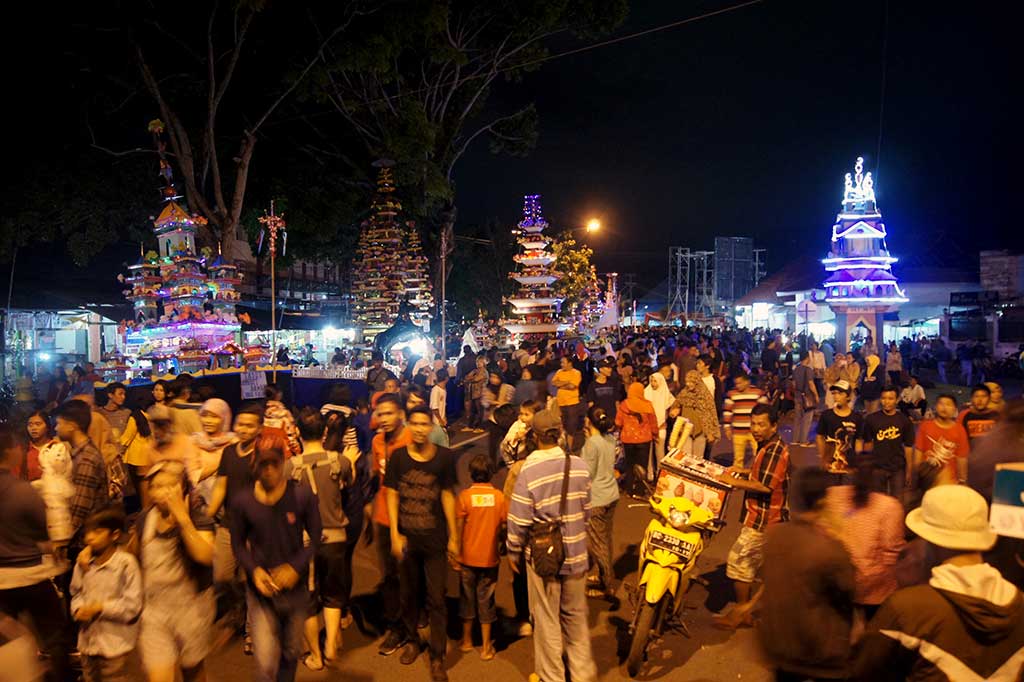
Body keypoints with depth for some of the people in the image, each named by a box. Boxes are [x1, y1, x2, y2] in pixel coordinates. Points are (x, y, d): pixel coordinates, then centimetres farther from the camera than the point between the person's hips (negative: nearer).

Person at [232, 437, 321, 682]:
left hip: (295, 588, 1)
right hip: (261, 591, -1)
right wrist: (254, 570, -14)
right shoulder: (242, 502, -11)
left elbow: (315, 537, -4)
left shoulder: (303, 496, -12)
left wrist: (295, 567, -16)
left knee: (291, 653, 20)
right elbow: (238, 544, 1)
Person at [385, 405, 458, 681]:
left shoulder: (444, 457, -8)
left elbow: (447, 496, -2)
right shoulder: (398, 457, -6)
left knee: (436, 599, 3)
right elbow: (392, 495, -2)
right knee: (408, 593, 18)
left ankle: (438, 656, 15)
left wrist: (454, 536, -1)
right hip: (406, 539, 2)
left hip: (434, 539, -2)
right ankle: (411, 640, 39)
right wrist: (395, 535, -8)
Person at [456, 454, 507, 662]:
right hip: (490, 558, 0)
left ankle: (467, 640, 31)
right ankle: (486, 646, 17)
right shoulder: (499, 496, -9)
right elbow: (505, 525, -3)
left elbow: (458, 528, -9)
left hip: (468, 557, 0)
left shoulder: (464, 496, -12)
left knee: (467, 598, 16)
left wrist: (455, 553, 2)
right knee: (486, 600, 11)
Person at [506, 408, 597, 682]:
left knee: (547, 620, 13)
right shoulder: (579, 465, -8)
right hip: (576, 554, 4)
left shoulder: (529, 472, -20)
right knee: (576, 615, 21)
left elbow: (519, 521, -15)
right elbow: (587, 509, 3)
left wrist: (513, 552, 1)